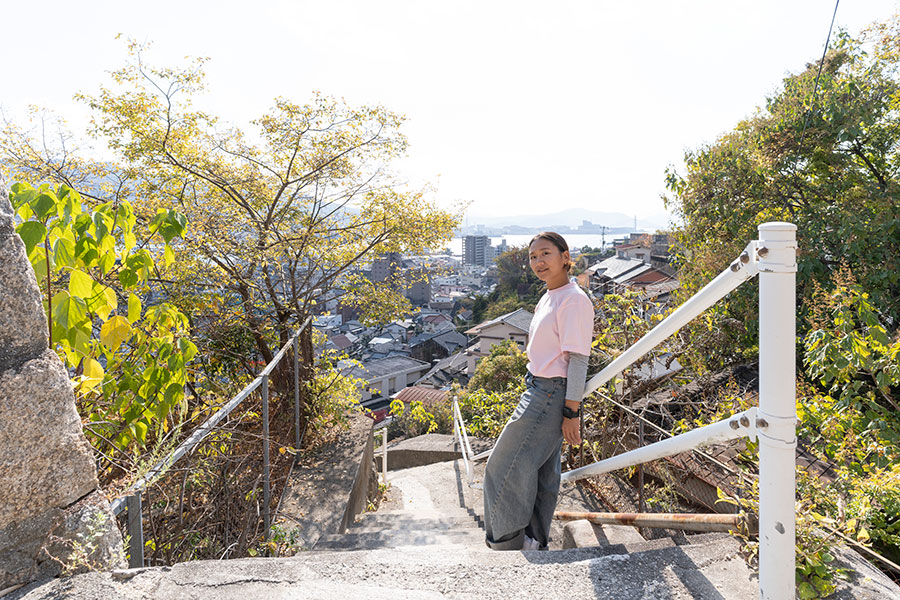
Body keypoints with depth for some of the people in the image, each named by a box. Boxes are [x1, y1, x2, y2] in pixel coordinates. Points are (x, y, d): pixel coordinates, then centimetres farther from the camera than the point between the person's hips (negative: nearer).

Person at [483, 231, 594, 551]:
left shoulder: (574, 300, -17)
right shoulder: (547, 298, 13)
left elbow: (578, 359, -19)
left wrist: (572, 412, -19)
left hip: (552, 395, -9)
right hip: (538, 390, 9)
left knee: (507, 467, -2)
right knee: (541, 470, 17)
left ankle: (510, 540, 13)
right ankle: (535, 542, 29)